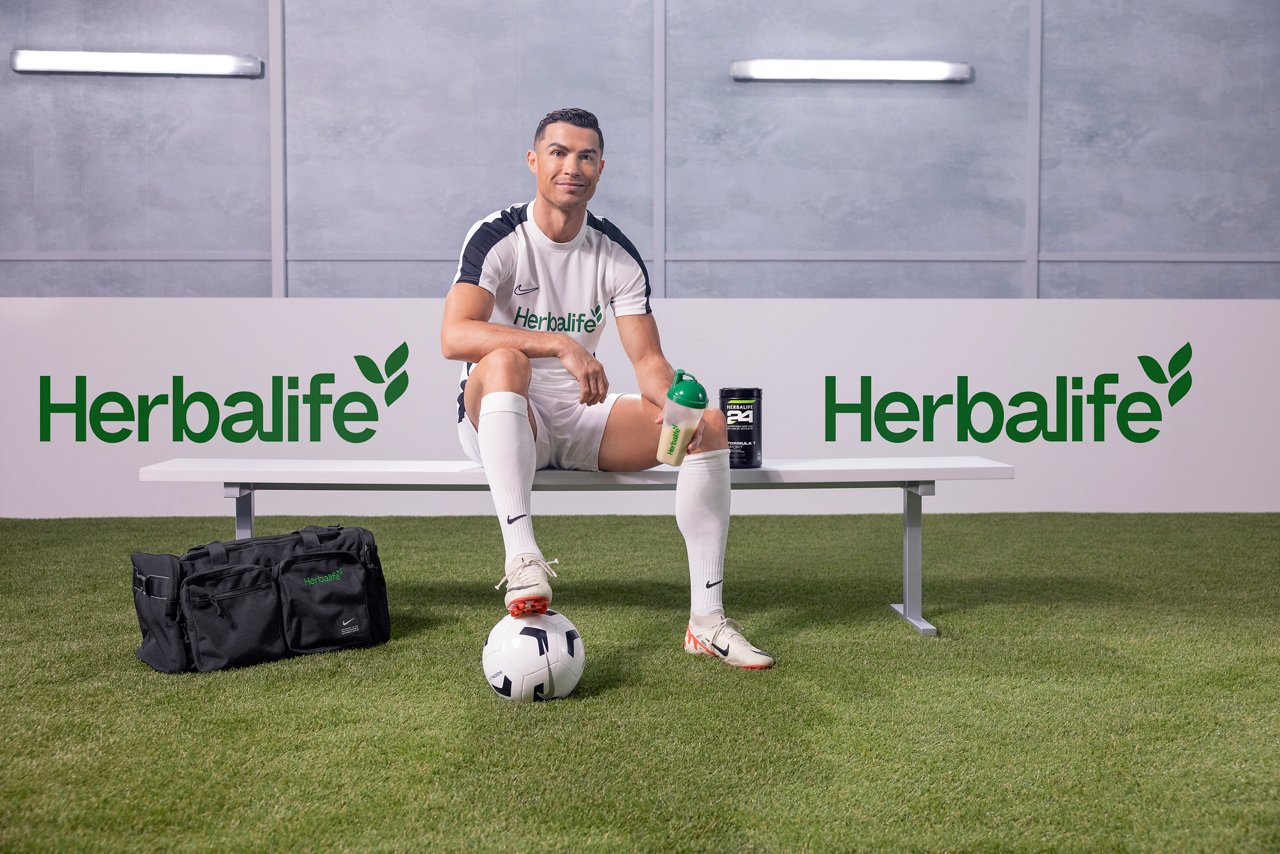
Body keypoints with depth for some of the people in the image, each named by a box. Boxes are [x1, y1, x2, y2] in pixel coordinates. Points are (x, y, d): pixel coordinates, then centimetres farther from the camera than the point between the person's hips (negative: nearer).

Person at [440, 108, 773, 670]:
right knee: (504, 360, -38)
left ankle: (707, 620, -13)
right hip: (497, 423, -4)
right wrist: (562, 344, -37)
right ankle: (522, 559, -46)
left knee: (709, 424, -15)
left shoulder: (617, 255, 3)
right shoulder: (498, 238, -10)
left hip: (581, 420, 4)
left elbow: (647, 359, 0)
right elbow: (453, 336, -26)